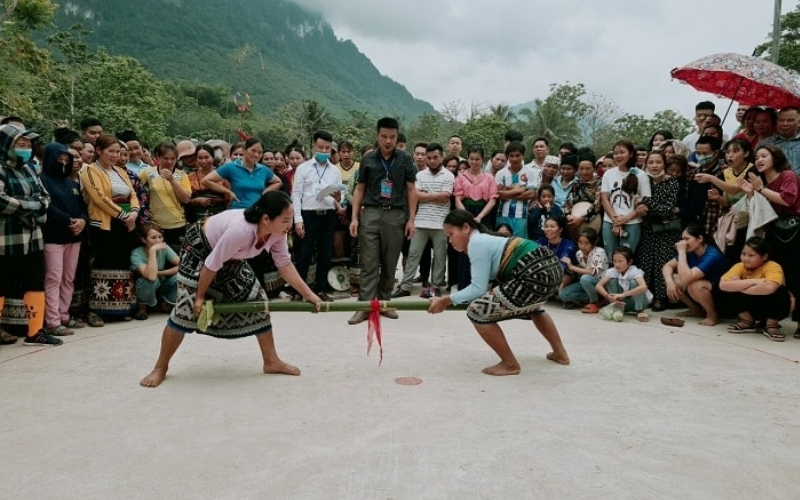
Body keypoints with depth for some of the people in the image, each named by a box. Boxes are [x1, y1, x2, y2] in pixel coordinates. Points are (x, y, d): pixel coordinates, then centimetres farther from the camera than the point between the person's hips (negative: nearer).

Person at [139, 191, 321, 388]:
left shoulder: (277, 231, -21)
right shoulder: (240, 230, -43)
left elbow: (285, 264, -10)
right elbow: (212, 264, -32)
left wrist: (308, 294, -15)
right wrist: (200, 296, -19)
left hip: (232, 259, 8)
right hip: (201, 250, -7)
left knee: (258, 302, 3)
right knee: (187, 308, -10)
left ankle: (271, 361, 14)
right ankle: (160, 367, 8)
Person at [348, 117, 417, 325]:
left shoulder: (405, 159, 5)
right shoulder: (367, 159, 6)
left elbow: (411, 190, 7)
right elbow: (360, 189, 10)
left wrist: (411, 219, 1)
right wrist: (354, 217, 2)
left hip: (396, 215, 1)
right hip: (371, 214, 0)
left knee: (390, 264, 7)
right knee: (369, 263, -2)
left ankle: (384, 302, 18)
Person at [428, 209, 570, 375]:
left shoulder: (475, 243, -5)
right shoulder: (484, 239, 24)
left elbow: (478, 289, -8)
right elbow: (483, 288, 22)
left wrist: (447, 300, -1)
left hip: (537, 276, -11)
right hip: (552, 269, 11)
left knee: (477, 311, -3)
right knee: (532, 306, 43)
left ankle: (510, 365, 8)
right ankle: (560, 354, 47)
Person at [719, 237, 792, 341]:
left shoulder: (772, 267, -25)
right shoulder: (740, 266, -14)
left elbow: (769, 288, -48)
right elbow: (723, 285, -32)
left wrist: (739, 286, -34)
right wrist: (754, 281, -35)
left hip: (773, 309, -3)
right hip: (754, 308, 3)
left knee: (781, 291, -34)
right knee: (727, 291, -20)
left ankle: (771, 325, -11)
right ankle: (747, 321, 0)